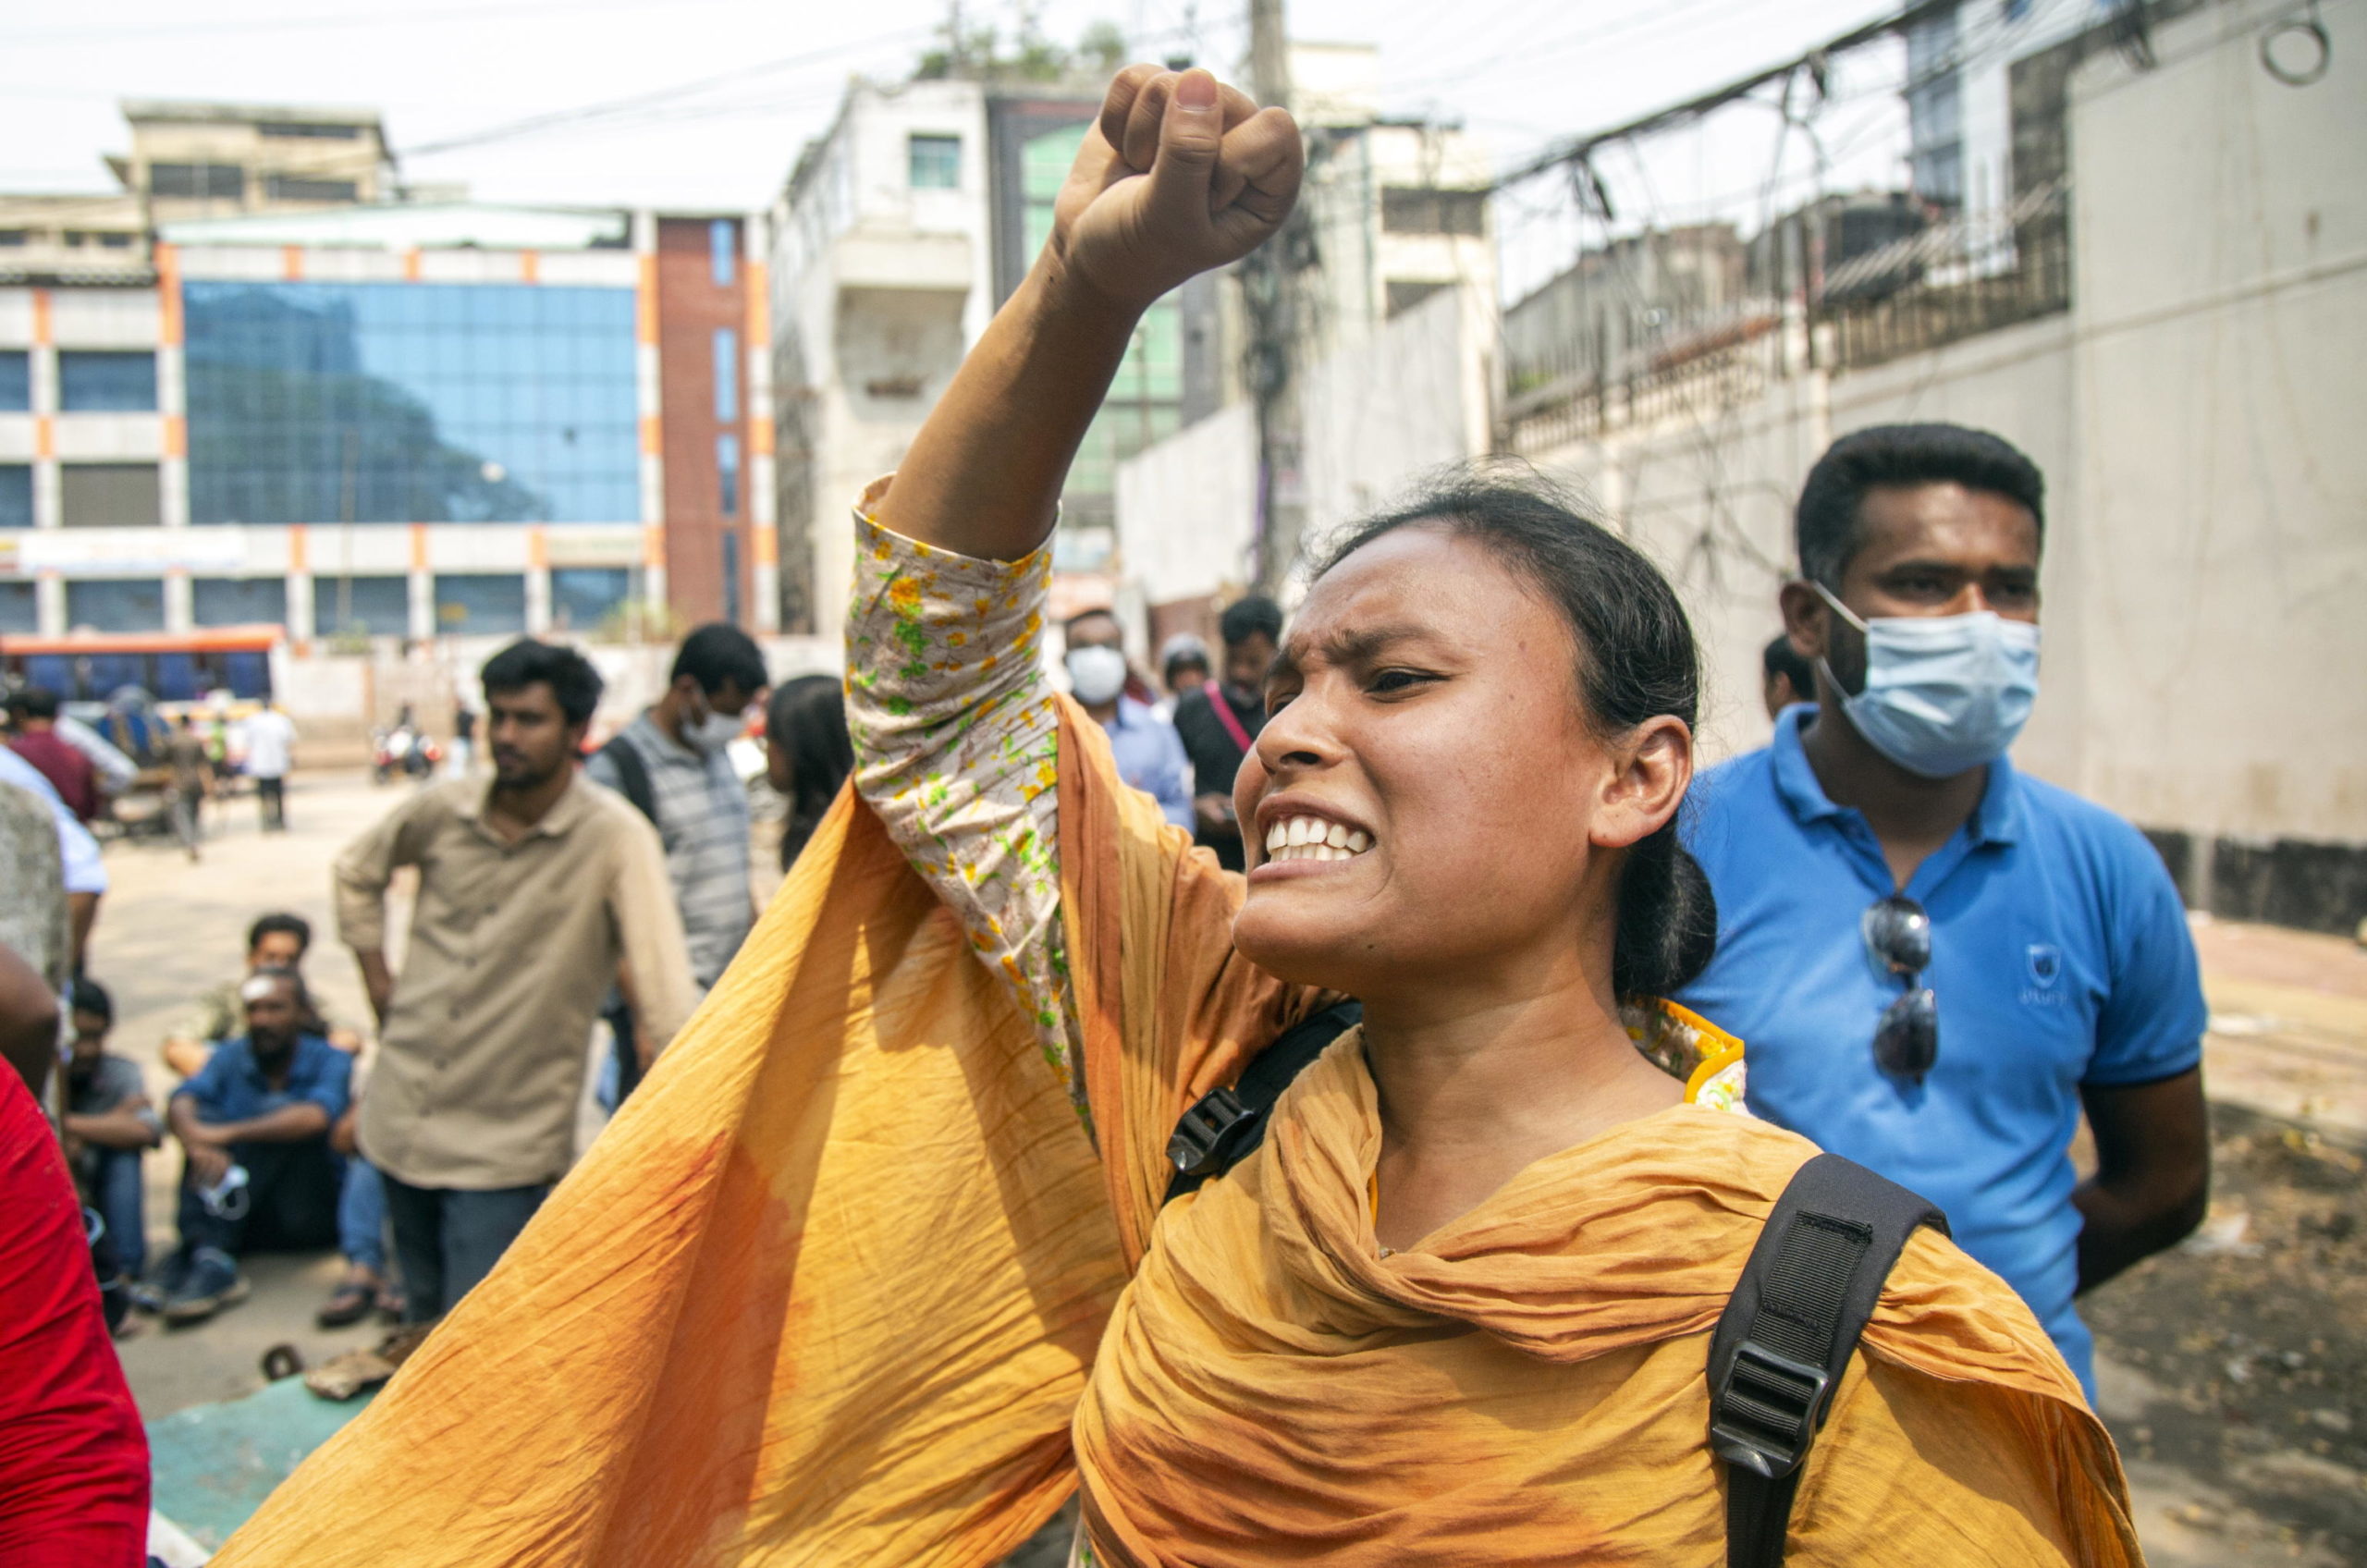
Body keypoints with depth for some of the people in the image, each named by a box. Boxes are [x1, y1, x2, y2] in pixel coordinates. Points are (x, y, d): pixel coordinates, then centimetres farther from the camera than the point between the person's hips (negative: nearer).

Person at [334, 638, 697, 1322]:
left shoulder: (613, 836, -19)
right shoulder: (442, 810, -3)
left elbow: (665, 990, -23)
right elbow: (357, 870, 19)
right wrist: (377, 978, 11)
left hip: (507, 1144, -5)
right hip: (403, 1121, 6)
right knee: (424, 1320, 22)